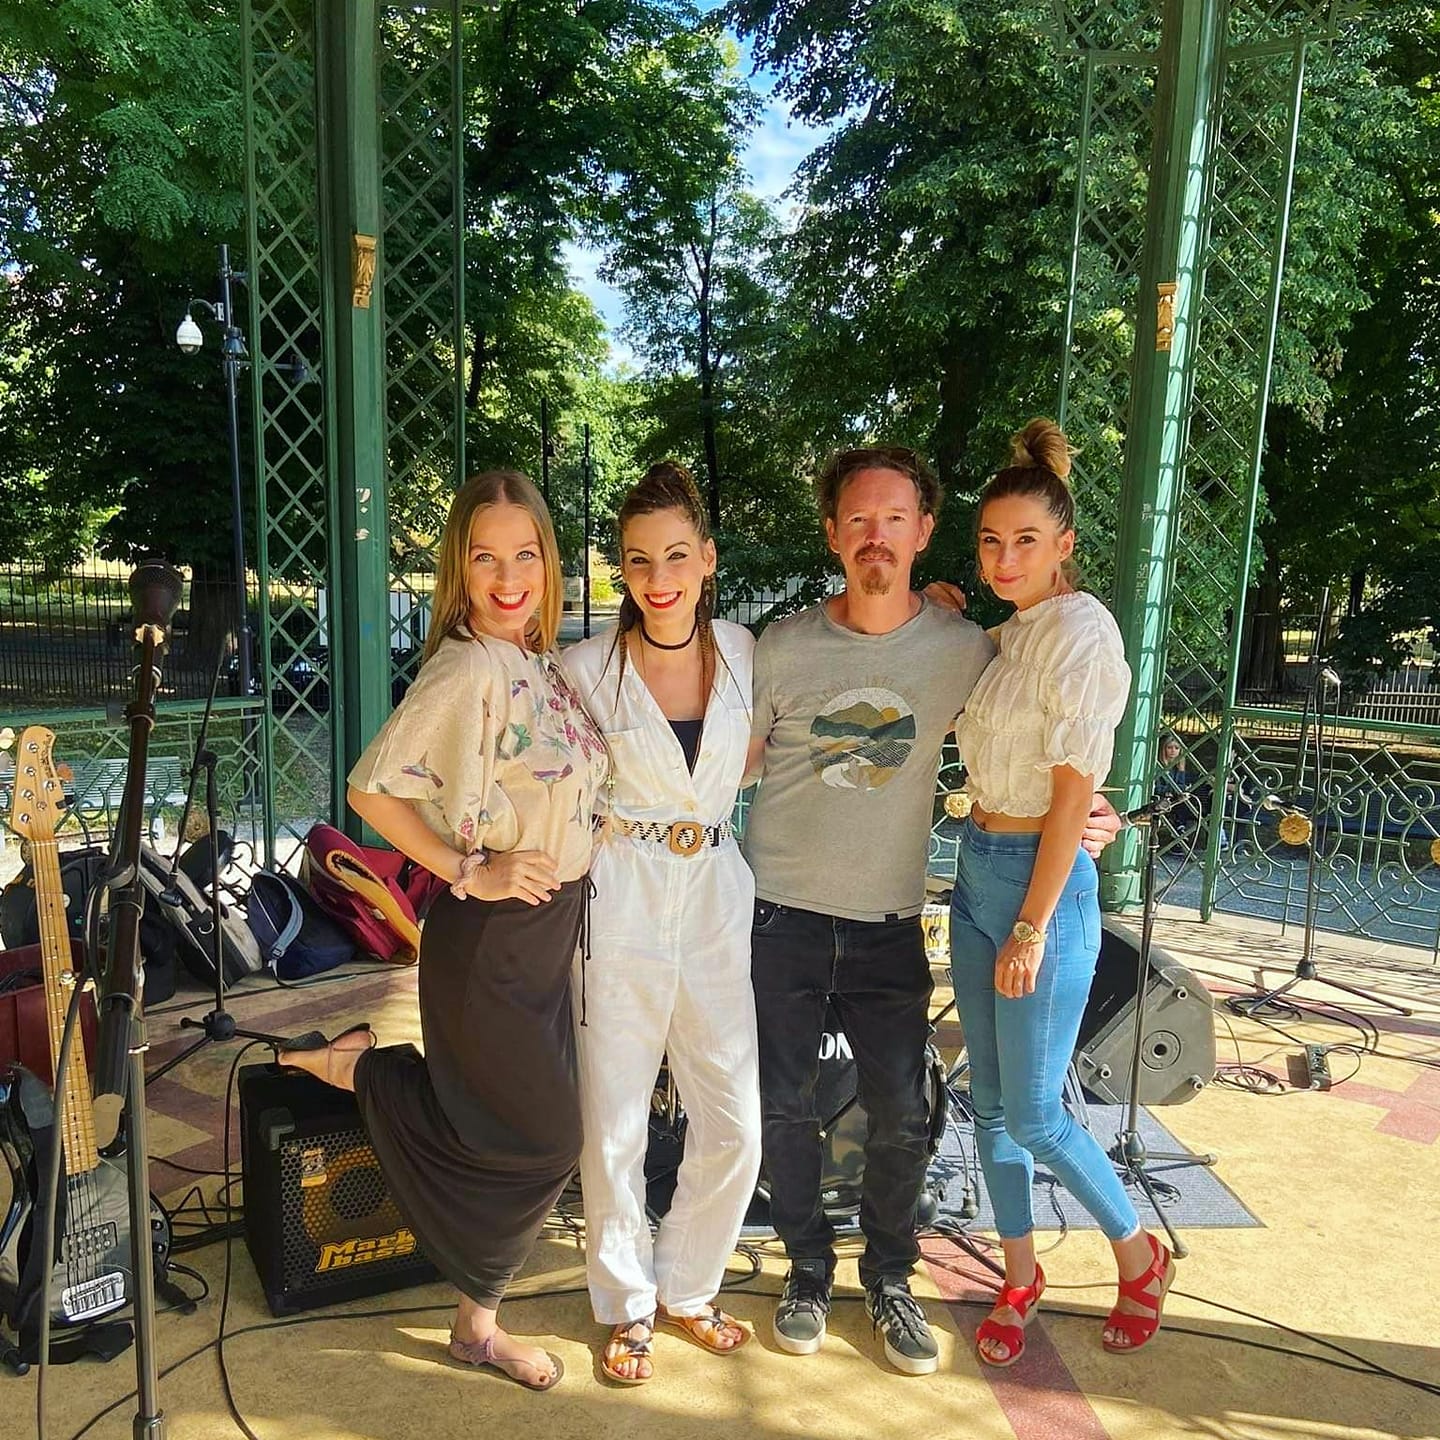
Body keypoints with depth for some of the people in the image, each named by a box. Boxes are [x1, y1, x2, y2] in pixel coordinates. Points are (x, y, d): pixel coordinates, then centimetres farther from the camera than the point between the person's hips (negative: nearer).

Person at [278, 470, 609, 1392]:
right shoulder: (471, 667, -21)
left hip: (553, 926, 8)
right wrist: (468, 872, -21)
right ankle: (354, 1066, 18)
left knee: (516, 1132, 17)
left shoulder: (541, 660, 4)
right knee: (546, 1140, 4)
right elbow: (371, 788, -24)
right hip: (491, 936, -8)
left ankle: (479, 1323, 36)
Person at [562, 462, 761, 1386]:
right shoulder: (587, 667, -7)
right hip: (621, 902, -3)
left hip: (716, 900, 3)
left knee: (735, 1127, 8)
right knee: (615, 1126, 8)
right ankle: (628, 1307, 33)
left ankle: (687, 1289, 34)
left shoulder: (743, 651, 1)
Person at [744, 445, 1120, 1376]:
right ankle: (809, 1273, 33)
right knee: (787, 1106, 10)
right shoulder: (784, 647, -4)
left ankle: (890, 1280, 31)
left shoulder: (964, 650, -4)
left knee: (902, 1114, 5)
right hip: (782, 913, 0)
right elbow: (733, 765, 6)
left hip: (890, 922, 0)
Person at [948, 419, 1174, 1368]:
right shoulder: (1010, 632, 10)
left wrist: (1032, 927, -18)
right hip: (978, 871, 8)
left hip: (1041, 879, -8)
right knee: (990, 1102, 14)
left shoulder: (1080, 628, -16)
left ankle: (1141, 1256, 29)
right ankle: (1020, 1279, 32)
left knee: (1034, 1116, 2)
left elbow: (1073, 789, -19)